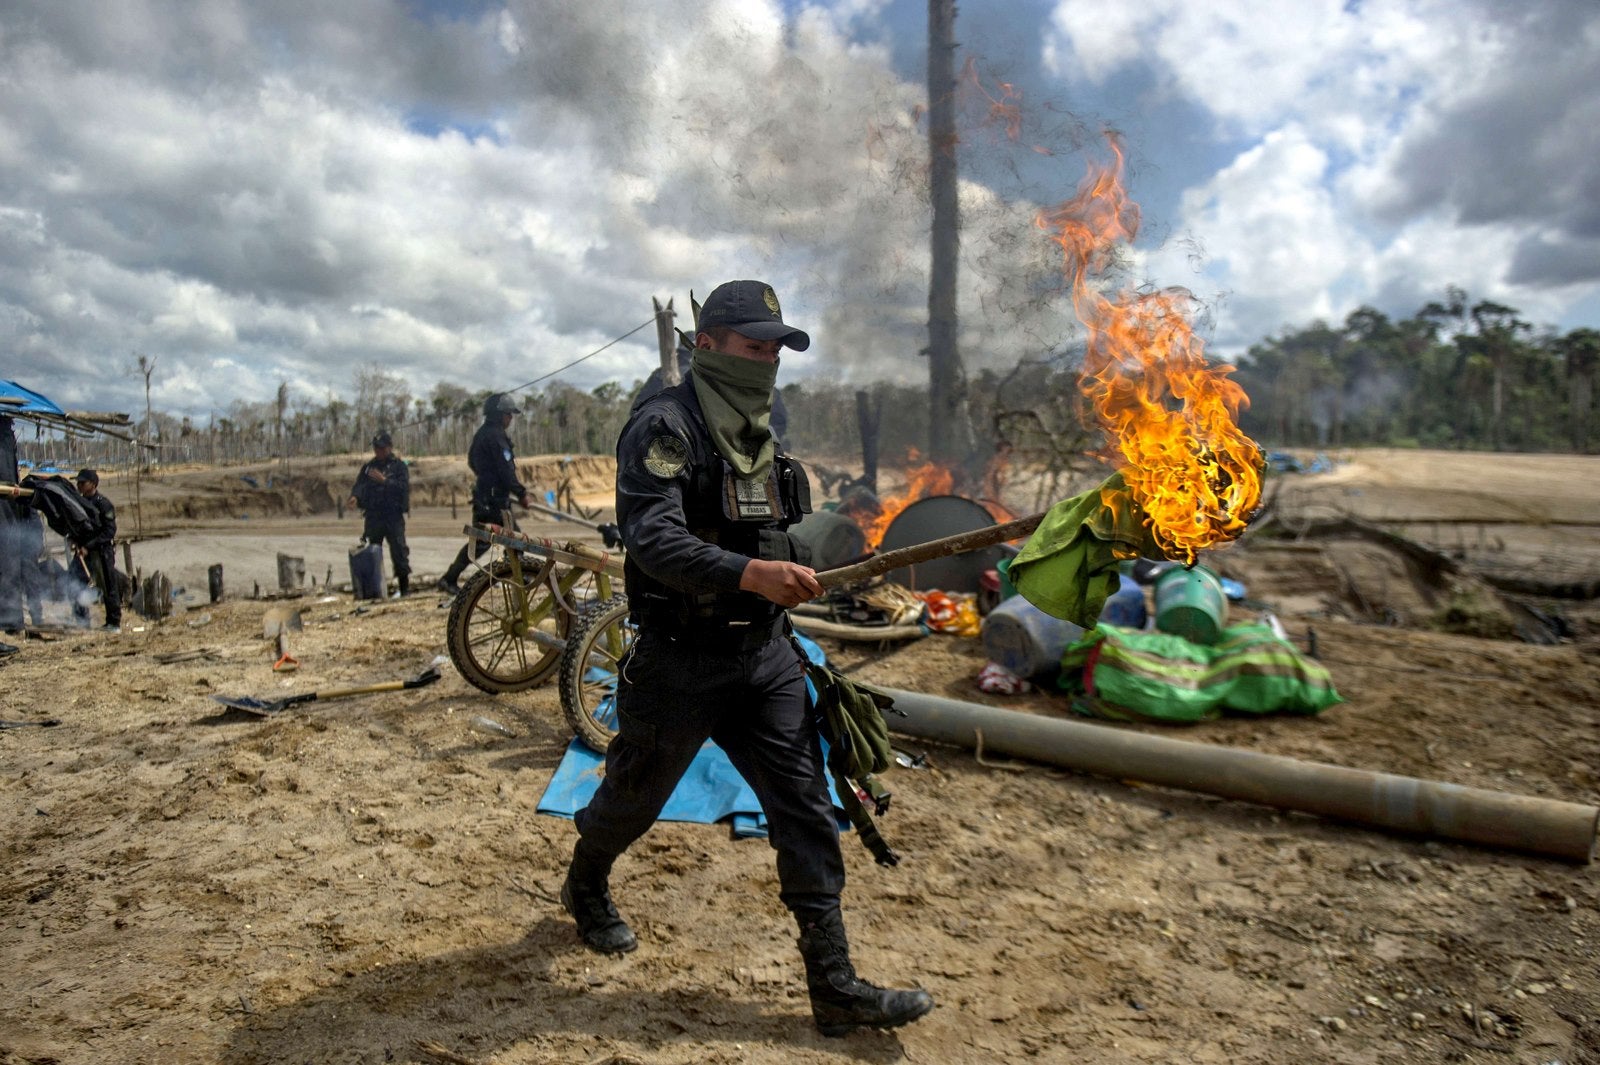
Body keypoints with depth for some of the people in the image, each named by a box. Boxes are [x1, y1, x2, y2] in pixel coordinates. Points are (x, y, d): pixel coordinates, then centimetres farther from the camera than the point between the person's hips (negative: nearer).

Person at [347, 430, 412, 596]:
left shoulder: (399, 466, 2)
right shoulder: (368, 466, 14)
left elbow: (404, 486, -11)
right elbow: (359, 484, 7)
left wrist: (384, 480, -18)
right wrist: (355, 497, -13)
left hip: (393, 516, -4)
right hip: (372, 515, 4)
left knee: (399, 550, -8)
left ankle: (404, 585, -1)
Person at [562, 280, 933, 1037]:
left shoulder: (757, 432, 11)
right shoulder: (664, 425, -14)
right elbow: (652, 537, -28)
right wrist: (750, 574, -41)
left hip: (765, 655, 6)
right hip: (680, 660, -6)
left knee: (806, 809, 1)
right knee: (632, 799, 16)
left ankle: (833, 984, 9)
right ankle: (585, 887, 48)